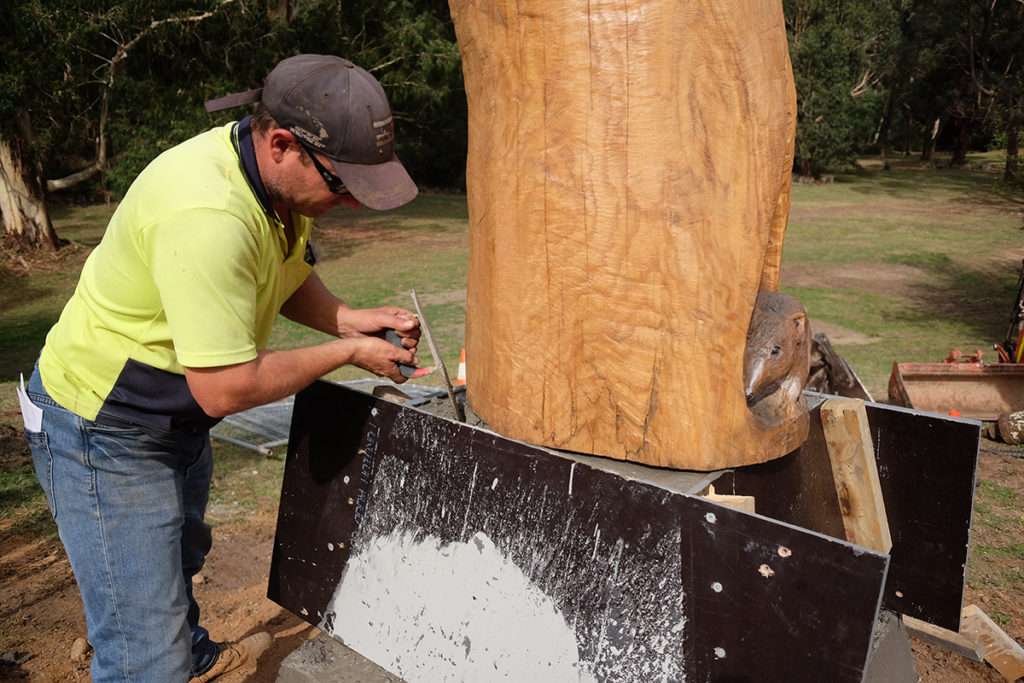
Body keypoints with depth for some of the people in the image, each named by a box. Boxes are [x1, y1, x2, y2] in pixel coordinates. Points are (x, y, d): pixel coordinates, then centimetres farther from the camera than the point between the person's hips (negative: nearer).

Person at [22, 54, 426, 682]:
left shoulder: (284, 173, -8)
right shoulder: (207, 217, -37)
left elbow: (289, 278, 9)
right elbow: (226, 388, -34)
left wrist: (349, 319, -10)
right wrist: (347, 353, -22)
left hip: (178, 415, 9)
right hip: (105, 431, -9)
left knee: (181, 559, 33)